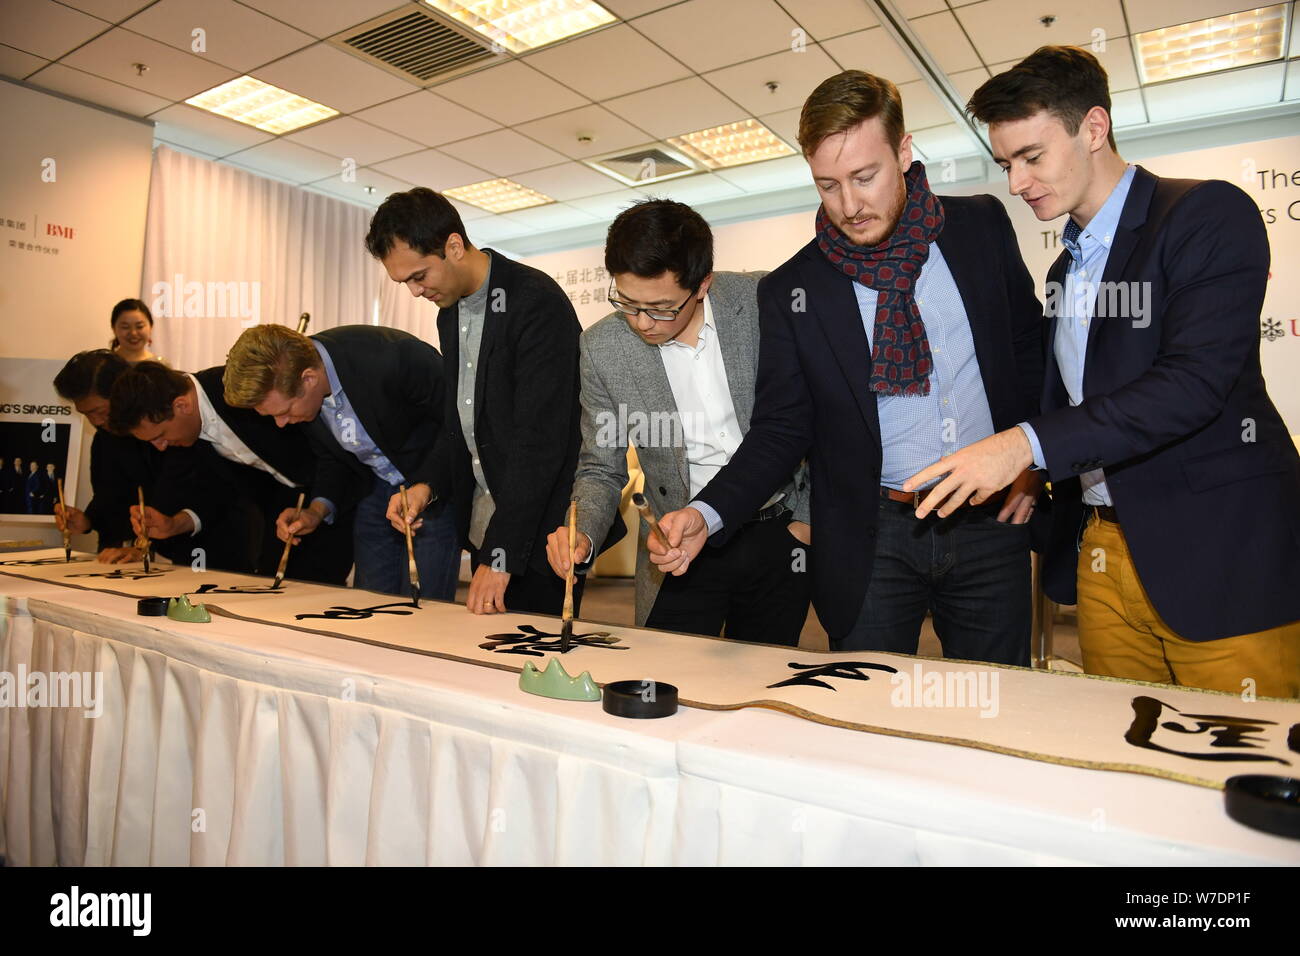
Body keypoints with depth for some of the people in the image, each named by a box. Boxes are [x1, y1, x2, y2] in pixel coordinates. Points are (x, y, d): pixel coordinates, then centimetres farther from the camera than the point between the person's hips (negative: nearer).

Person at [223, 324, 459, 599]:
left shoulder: (391, 356, -32)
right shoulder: (289, 390, -11)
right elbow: (330, 457, 5)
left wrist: (425, 487, -32)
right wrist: (317, 511, -11)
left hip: (435, 485, -5)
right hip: (375, 488, 6)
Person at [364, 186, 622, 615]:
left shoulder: (537, 302, -18)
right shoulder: (450, 312, 10)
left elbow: (538, 439, -23)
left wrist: (500, 556, -22)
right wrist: (429, 484, 0)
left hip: (537, 533, -7)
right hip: (483, 528, 8)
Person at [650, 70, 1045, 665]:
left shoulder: (982, 226, 2)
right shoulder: (791, 292, -4)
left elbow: (1031, 344, 14)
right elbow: (779, 432, -2)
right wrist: (708, 514, -17)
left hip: (989, 522, 2)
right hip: (872, 539, -1)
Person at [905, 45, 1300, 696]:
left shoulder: (1209, 215, -7)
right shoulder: (1065, 269, 17)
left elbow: (1195, 380, -20)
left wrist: (1028, 445, -26)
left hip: (1221, 549, -6)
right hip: (1105, 553, 6)